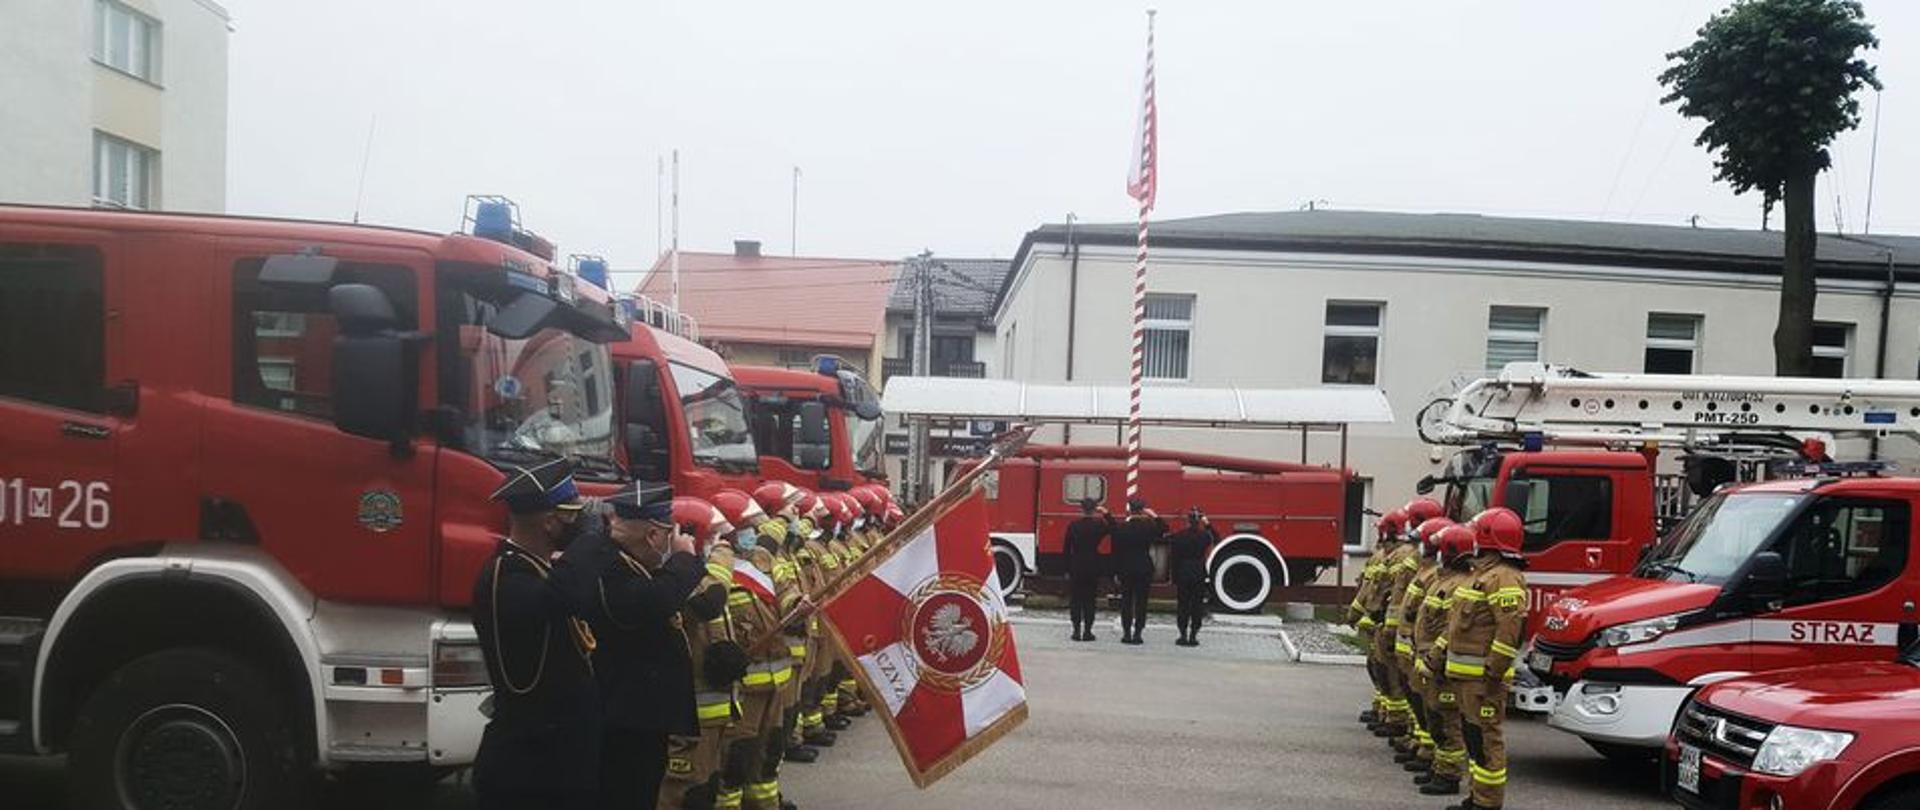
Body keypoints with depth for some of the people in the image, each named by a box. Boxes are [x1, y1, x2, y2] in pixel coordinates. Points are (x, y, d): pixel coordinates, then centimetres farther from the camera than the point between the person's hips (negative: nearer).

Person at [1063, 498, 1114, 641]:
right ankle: (1087, 631, 4)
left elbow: (1067, 549, -2)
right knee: (1090, 601, 6)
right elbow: (1113, 529, 8)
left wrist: (1067, 570, 5)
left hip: (1075, 567, 0)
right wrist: (1107, 514, 4)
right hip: (1093, 568, 0)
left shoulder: (1072, 526, -4)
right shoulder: (1099, 525, -8)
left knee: (1075, 601, 7)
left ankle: (1076, 630, 5)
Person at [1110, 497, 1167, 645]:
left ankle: (1126, 632, 7)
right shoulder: (1149, 526, -7)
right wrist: (1153, 515, 8)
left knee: (1126, 601, 7)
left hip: (1126, 569, 1)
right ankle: (1137, 633, 2)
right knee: (1141, 601, 4)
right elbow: (1164, 530, 13)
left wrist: (1117, 570, 8)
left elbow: (1116, 551, -1)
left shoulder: (1122, 528, -6)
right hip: (1145, 569, 0)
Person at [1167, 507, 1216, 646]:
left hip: (1182, 574, 0)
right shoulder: (1205, 535, -5)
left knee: (1183, 605, 7)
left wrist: (1174, 580, 4)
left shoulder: (1178, 536, -5)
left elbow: (1173, 559, -3)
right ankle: (1193, 636, 4)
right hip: (1199, 574, 0)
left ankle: (1183, 635, 5)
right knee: (1197, 606, 6)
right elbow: (1216, 540, 18)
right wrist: (1209, 525, 15)